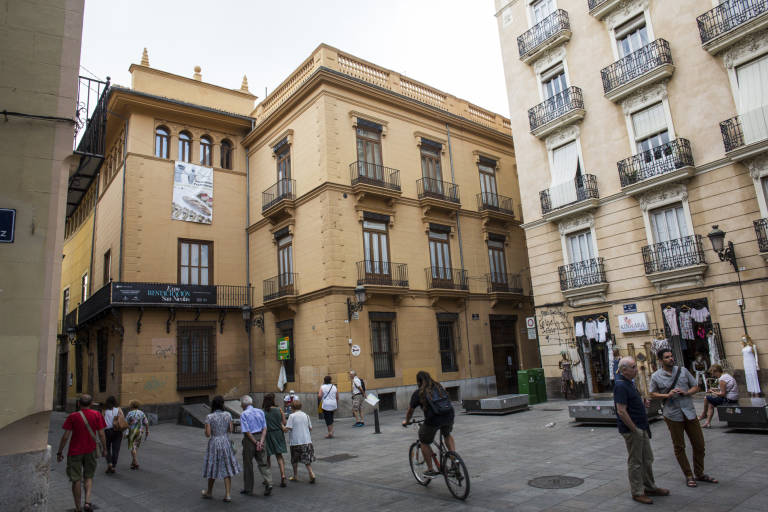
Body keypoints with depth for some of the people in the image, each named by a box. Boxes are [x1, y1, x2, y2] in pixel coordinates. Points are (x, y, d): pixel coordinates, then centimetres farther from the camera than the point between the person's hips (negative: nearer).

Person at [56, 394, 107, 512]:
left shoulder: (73, 417, -8)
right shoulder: (97, 415, -5)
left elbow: (65, 437, -9)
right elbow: (101, 434, -4)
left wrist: (59, 452, 2)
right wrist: (104, 449, 7)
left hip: (75, 452, -1)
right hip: (91, 451, 1)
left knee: (76, 480, 9)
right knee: (89, 477, 17)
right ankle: (87, 502, 0)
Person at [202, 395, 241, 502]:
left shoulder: (209, 417, -12)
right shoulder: (228, 415, -6)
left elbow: (207, 434, -12)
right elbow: (231, 430, 1)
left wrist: (208, 430, 9)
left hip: (214, 444, -1)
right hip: (225, 443, 1)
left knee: (213, 467, 16)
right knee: (226, 469, 9)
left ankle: (209, 492, 35)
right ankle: (228, 495, 5)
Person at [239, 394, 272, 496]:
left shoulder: (244, 414, -10)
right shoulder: (260, 412, 6)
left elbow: (246, 431, -15)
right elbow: (264, 428, 0)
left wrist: (255, 442, -10)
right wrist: (261, 441, -6)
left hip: (250, 439, -4)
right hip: (260, 437, 4)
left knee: (248, 464, 10)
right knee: (263, 462, 8)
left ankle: (248, 489, 20)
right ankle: (268, 483, -8)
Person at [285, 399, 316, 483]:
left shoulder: (292, 416, -9)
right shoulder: (306, 415, 5)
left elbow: (287, 428, -15)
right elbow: (310, 428, 10)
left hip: (296, 441, -3)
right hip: (307, 440, 3)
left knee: (295, 460, 15)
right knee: (307, 459, 11)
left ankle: (295, 476, 24)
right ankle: (311, 473, -4)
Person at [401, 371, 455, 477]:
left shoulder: (418, 393, 6)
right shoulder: (439, 387, 19)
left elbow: (410, 411, 15)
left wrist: (406, 421, 34)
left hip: (433, 420, -4)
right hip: (449, 416, 5)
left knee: (424, 442, 19)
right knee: (447, 435, 34)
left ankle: (430, 470, 22)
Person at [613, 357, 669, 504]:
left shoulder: (629, 383, 11)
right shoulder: (621, 386, -21)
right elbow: (621, 411, -24)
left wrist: (642, 403, 5)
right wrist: (635, 430, -19)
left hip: (641, 428, 10)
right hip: (631, 430, -10)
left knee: (647, 459, 19)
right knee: (635, 462, 2)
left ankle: (650, 487, 34)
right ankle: (637, 492, 14)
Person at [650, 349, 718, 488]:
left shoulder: (683, 371, 3)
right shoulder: (656, 376, -4)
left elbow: (695, 386, 9)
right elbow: (652, 394, 4)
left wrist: (686, 392, -11)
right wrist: (667, 395, -13)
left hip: (689, 413, 3)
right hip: (673, 416, -3)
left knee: (699, 444, 10)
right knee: (679, 447, 6)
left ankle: (699, 474, 30)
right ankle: (688, 476, 21)